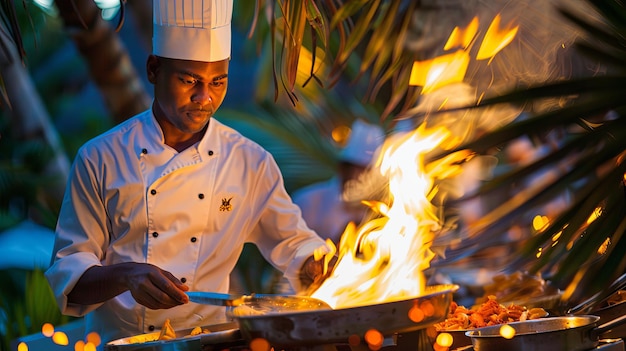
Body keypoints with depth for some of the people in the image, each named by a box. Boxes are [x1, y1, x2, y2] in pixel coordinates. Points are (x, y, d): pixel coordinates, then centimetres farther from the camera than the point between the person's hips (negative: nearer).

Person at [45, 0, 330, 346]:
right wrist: (124, 276, -18)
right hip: (117, 340, -1)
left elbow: (296, 246, 14)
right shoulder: (100, 158, 1)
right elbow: (67, 277, 1)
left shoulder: (251, 163, 6)